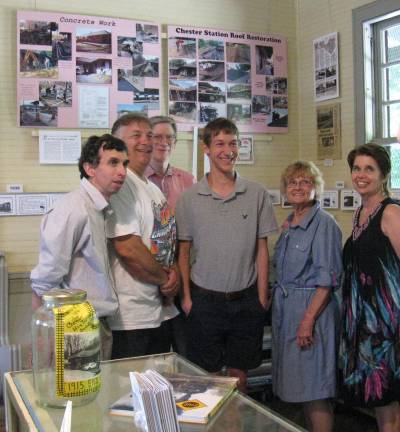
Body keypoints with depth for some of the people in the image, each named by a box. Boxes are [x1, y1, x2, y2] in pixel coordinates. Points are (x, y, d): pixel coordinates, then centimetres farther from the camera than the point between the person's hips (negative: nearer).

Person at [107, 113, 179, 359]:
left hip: (162, 310, 9)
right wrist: (165, 279, -9)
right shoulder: (119, 185, -15)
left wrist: (174, 272, -4)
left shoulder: (153, 188, 15)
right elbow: (128, 248, -23)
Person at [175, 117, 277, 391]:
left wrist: (262, 296, 1)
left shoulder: (257, 194, 0)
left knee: (239, 373, 13)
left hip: (245, 299, 1)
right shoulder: (190, 198, -2)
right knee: (207, 375, 10)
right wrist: (186, 296, -2)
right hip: (205, 298, 0)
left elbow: (262, 248, 3)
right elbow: (184, 250, 2)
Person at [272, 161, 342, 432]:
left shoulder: (324, 223, -11)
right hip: (285, 308, 8)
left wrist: (309, 319, -21)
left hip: (312, 307, -8)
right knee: (298, 386, 15)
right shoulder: (288, 225, 13)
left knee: (314, 391, -3)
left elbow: (328, 278, -16)